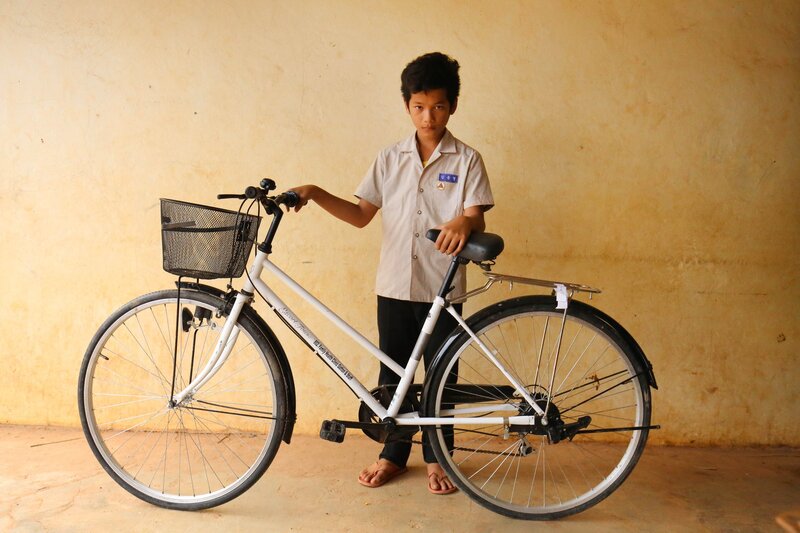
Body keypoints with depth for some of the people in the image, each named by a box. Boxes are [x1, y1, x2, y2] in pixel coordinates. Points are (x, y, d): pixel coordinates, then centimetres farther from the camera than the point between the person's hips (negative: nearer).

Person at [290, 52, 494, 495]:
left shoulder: (466, 160, -1)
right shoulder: (390, 159, 6)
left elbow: (476, 219, -10)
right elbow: (361, 215, 6)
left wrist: (464, 224, -34)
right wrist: (314, 194, -7)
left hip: (442, 288, -2)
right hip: (394, 286, 3)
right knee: (393, 373, 12)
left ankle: (436, 457, 27)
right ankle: (393, 453, 30)